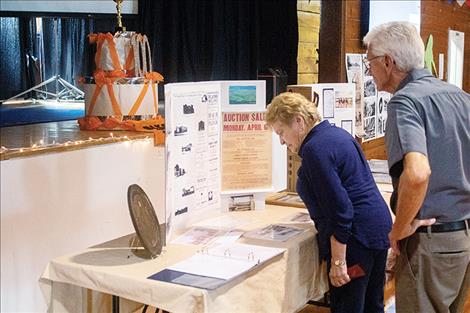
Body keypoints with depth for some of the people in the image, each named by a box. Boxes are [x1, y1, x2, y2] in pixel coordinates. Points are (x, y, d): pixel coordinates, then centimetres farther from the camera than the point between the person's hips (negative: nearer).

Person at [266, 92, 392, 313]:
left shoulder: (315, 149, -17)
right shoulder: (337, 133, 13)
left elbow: (339, 209, -22)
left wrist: (337, 261, -20)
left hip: (355, 238, -10)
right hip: (379, 226, 10)